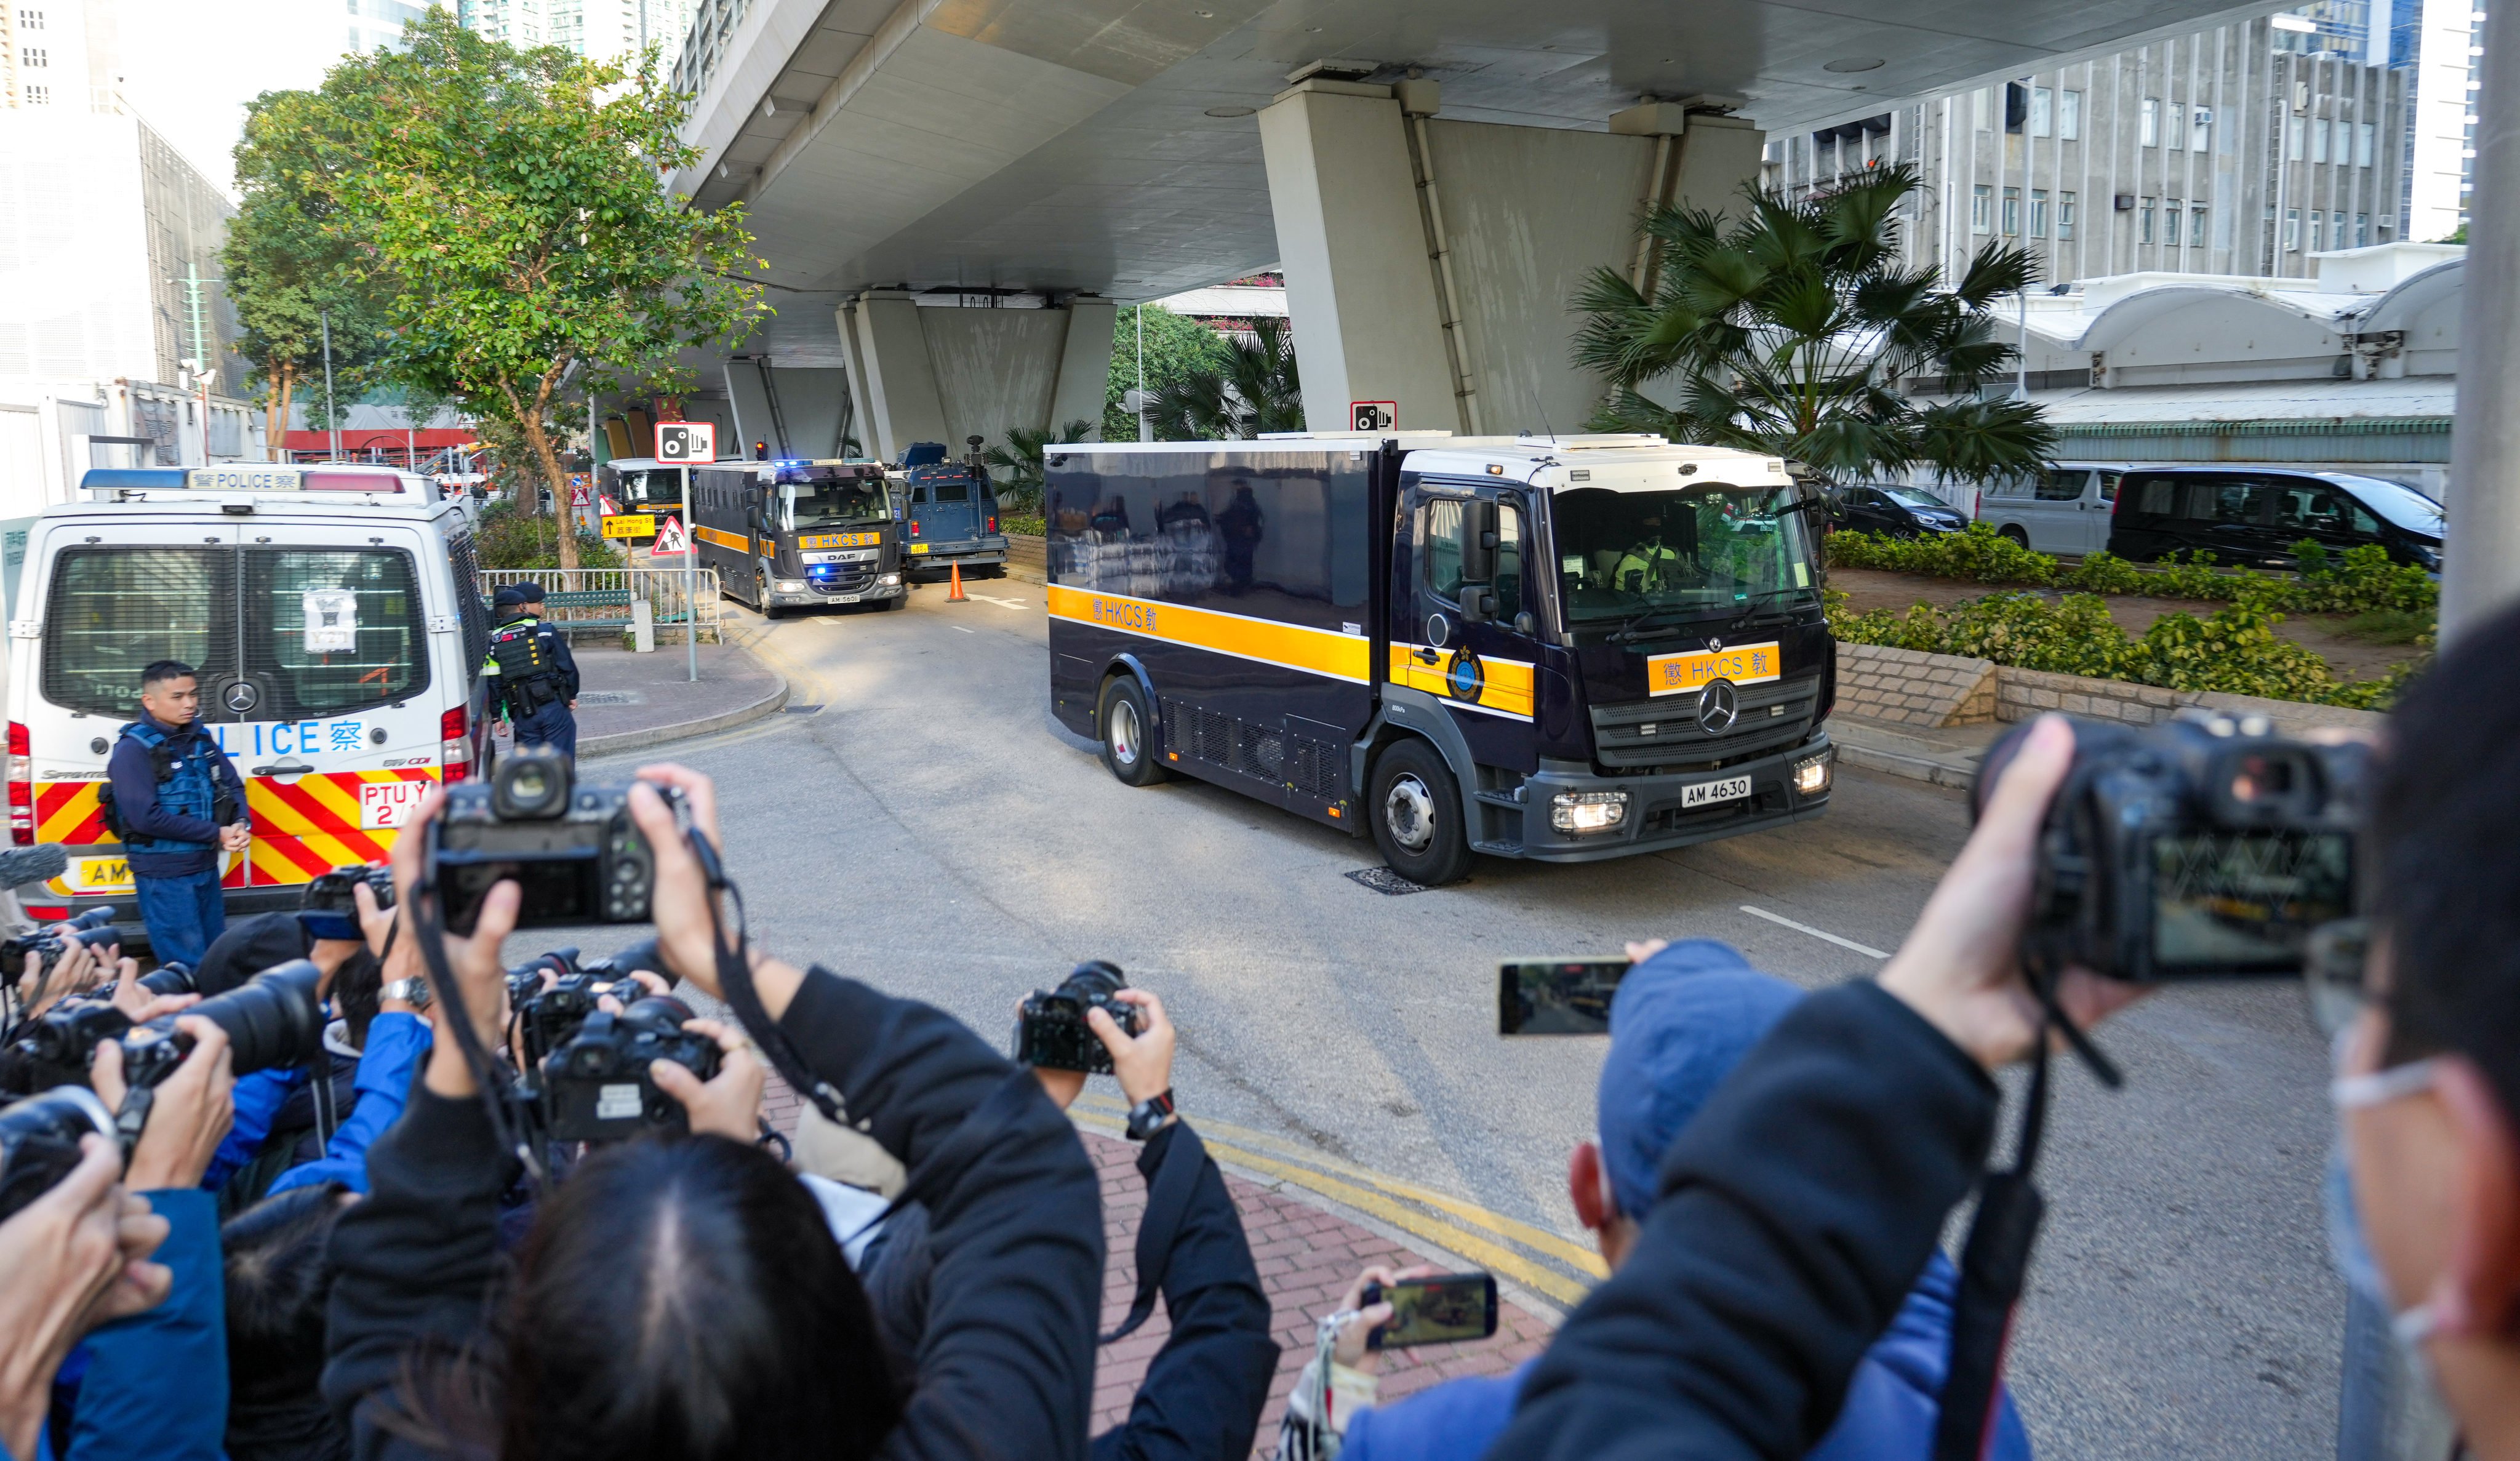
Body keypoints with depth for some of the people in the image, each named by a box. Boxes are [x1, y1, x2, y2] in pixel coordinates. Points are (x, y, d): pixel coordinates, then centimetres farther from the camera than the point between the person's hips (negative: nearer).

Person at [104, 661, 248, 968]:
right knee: (187, 968, -2)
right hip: (164, 875, -7)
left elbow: (232, 786, 13)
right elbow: (147, 818, -20)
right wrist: (217, 833, -18)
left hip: (206, 867, 7)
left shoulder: (199, 738, 8)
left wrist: (240, 825, -8)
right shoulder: (133, 750, -13)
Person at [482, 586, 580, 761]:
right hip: (553, 707, -3)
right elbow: (567, 666, -3)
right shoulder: (545, 631, -3)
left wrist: (497, 716, 10)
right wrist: (572, 695, 11)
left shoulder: (494, 641, 6)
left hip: (522, 714, 3)